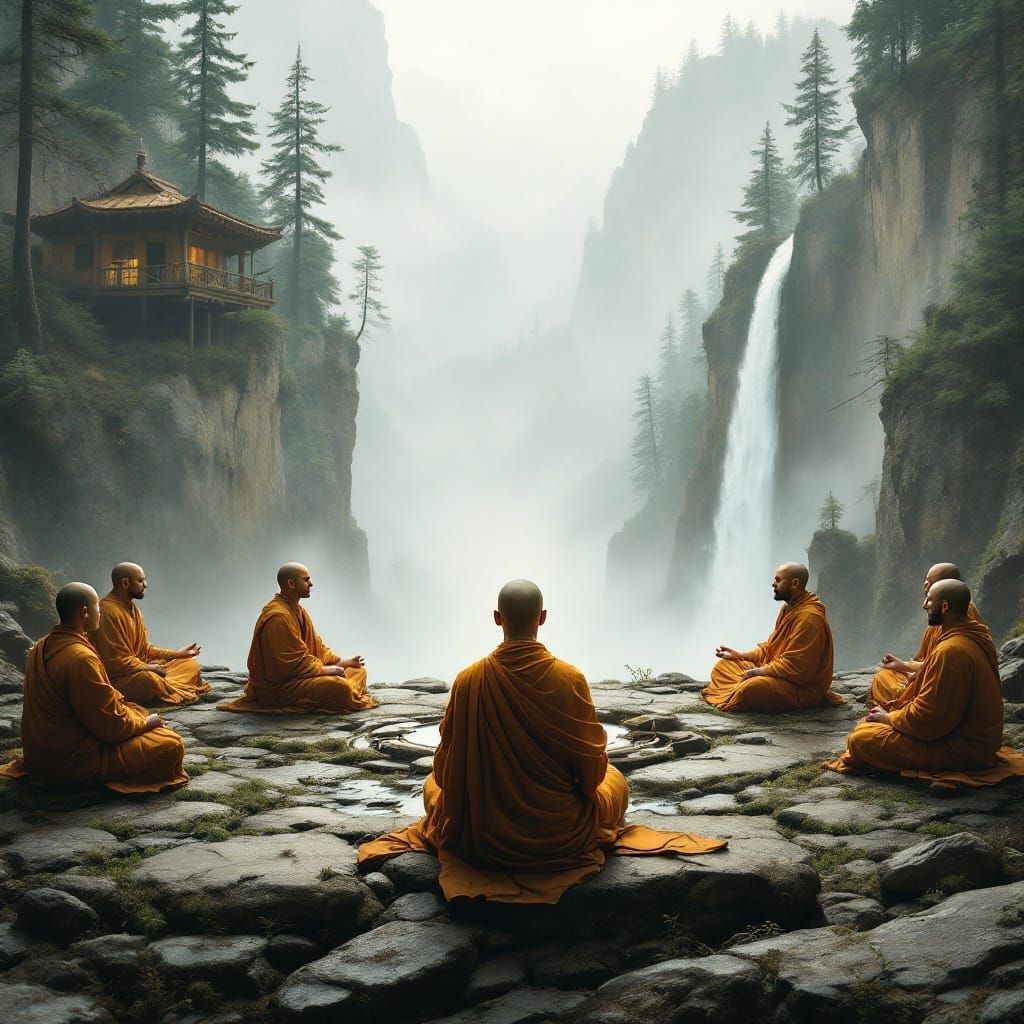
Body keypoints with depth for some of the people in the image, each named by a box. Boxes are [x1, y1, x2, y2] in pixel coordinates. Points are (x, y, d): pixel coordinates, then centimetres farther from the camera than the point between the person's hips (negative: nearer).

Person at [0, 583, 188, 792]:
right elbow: (111, 726, -22)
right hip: (72, 761, -10)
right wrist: (147, 722, -4)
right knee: (172, 745, -14)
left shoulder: (43, 646, 5)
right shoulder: (80, 658, -26)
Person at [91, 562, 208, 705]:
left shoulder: (132, 609, 15)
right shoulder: (109, 611, -17)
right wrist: (149, 668, -20)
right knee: (149, 679, -40)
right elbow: (117, 662, -21)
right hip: (117, 678, -10)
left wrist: (177, 654, 12)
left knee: (191, 665, 3)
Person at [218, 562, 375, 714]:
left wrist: (342, 662, 5)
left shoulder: (296, 610, 14)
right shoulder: (278, 616, -21)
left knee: (358, 671, 7)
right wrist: (328, 670, -15)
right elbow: (295, 663, -23)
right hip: (278, 686, -11)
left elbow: (316, 646, 18)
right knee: (340, 687, -30)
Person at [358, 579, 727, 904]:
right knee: (615, 780, 30)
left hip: (482, 840, 0)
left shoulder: (469, 680, -15)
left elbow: (446, 769, -5)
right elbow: (592, 771, -8)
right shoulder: (569, 679, -17)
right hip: (562, 838, 0)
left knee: (434, 784, 32)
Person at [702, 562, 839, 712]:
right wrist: (740, 655, 11)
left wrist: (759, 671, -18)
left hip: (802, 687, -10)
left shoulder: (808, 617, -21)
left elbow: (793, 666, -26)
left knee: (750, 689, -36)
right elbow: (770, 647, 21)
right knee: (722, 666, 9)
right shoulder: (790, 609, 13)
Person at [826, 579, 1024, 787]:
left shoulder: (950, 651, -26)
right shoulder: (973, 636, 6)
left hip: (959, 749, -10)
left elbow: (928, 717, -25)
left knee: (859, 740, -17)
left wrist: (888, 718, -8)